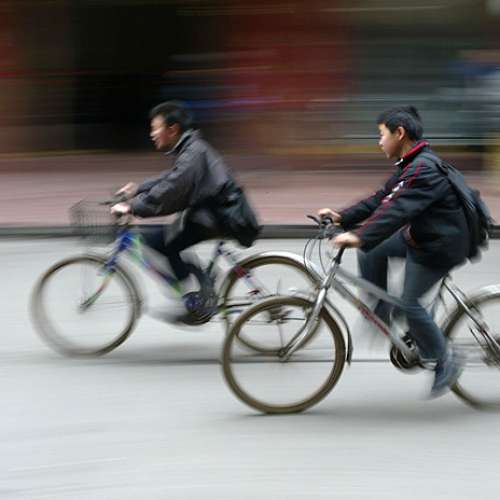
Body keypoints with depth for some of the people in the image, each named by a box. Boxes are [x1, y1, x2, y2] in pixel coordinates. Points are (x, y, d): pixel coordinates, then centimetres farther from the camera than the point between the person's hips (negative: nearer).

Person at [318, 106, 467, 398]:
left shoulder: (423, 169, -24)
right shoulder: (412, 166, 9)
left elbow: (398, 210, -35)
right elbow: (381, 200, 11)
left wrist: (360, 238, -42)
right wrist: (343, 218, 3)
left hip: (441, 245, -10)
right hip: (420, 236, 10)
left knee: (409, 303, -7)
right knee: (371, 251, 4)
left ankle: (445, 360, 8)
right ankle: (380, 316, 11)